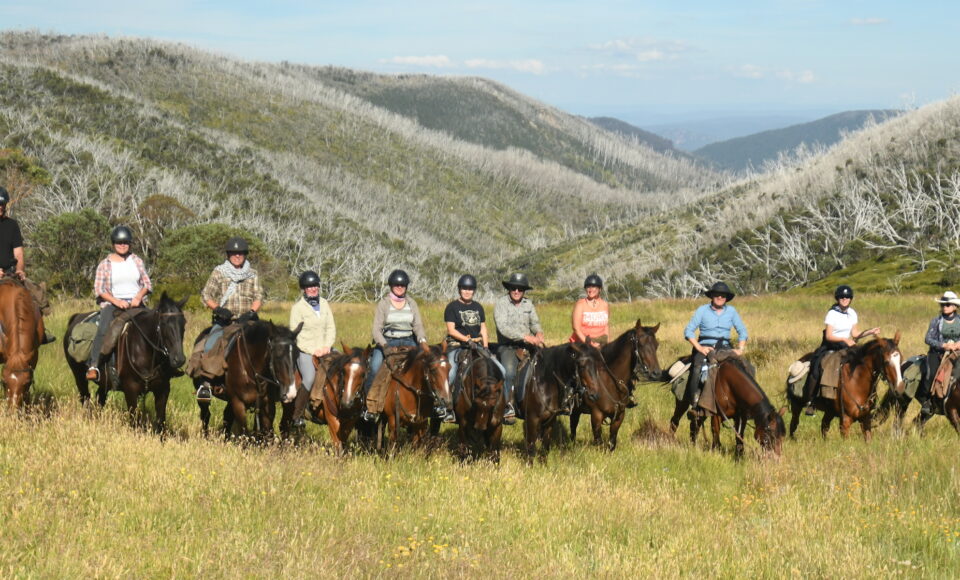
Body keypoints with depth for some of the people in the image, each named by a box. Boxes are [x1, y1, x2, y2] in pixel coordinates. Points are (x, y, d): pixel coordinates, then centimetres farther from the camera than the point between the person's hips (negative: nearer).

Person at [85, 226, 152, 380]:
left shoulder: (137, 261, 13)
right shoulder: (104, 264, 5)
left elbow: (147, 284, 13)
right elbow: (98, 289, 0)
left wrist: (139, 296, -9)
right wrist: (116, 301, -15)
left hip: (135, 303, 3)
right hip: (112, 303, -3)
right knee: (103, 329, -29)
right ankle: (93, 366, -35)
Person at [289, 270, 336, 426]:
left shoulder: (324, 304, 13)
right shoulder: (298, 307, -2)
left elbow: (331, 328, 12)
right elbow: (295, 335, -6)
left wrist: (327, 346, -5)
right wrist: (313, 351, -14)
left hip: (324, 350, 5)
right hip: (305, 351, -5)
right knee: (309, 378, -27)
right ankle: (297, 415, -15)